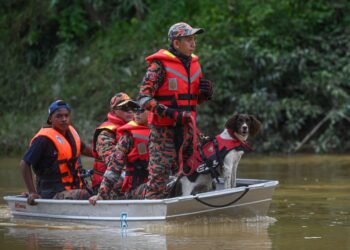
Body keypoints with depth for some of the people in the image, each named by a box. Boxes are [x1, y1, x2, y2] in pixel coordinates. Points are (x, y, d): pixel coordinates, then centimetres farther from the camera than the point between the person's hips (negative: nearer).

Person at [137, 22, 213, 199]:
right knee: (159, 177, -9)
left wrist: (206, 93, 0)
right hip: (163, 130, -7)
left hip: (187, 129, 7)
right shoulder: (159, 66, -10)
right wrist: (172, 114, -25)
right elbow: (144, 98, -16)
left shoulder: (194, 64, 13)